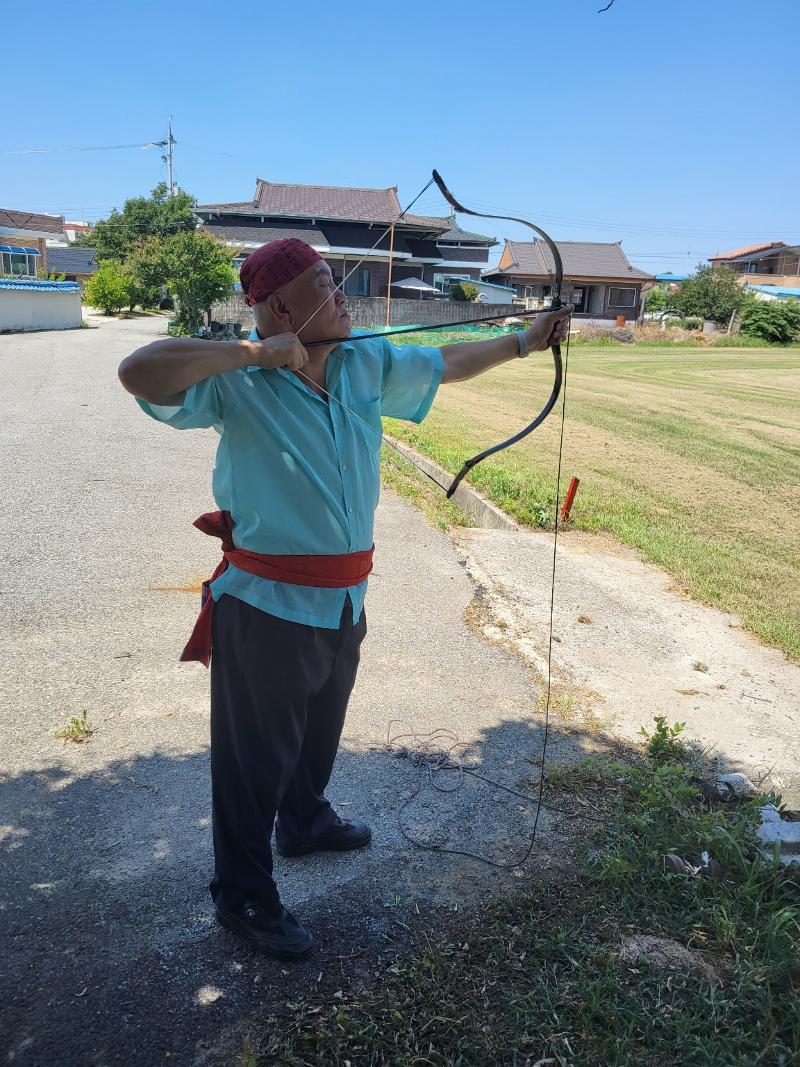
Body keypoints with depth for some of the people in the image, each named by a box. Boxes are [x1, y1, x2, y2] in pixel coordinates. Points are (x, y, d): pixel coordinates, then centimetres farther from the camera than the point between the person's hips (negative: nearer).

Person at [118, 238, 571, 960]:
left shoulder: (369, 365, 2)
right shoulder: (240, 383, -18)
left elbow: (449, 362, 15)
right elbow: (139, 372, -33)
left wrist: (524, 341, 19)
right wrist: (253, 352, -29)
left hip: (343, 599, 7)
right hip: (267, 607, -7)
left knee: (321, 728, 28)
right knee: (258, 752, 8)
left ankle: (305, 821, 56)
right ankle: (242, 894, 30)